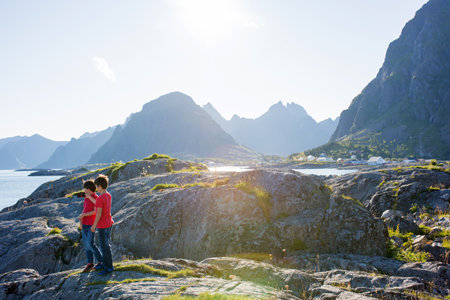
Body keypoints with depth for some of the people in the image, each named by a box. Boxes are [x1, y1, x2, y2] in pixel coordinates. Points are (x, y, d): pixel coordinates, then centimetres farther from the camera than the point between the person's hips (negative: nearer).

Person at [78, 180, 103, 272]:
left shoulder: (96, 198, -13)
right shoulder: (86, 198, 12)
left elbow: (95, 212, -19)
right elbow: (84, 209, 13)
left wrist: (83, 215, -14)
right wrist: (81, 219, -2)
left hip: (91, 224, -8)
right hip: (84, 224, 8)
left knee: (90, 244, -10)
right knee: (86, 244, 7)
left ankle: (100, 260, 5)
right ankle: (90, 263, 15)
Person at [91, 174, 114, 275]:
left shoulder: (100, 198, -23)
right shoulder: (108, 195, 4)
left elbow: (99, 213, -21)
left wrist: (94, 225, -12)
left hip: (102, 225, -9)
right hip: (109, 223, 9)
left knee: (104, 246, -1)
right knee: (106, 244, 18)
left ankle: (109, 267, 6)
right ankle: (105, 263, 30)